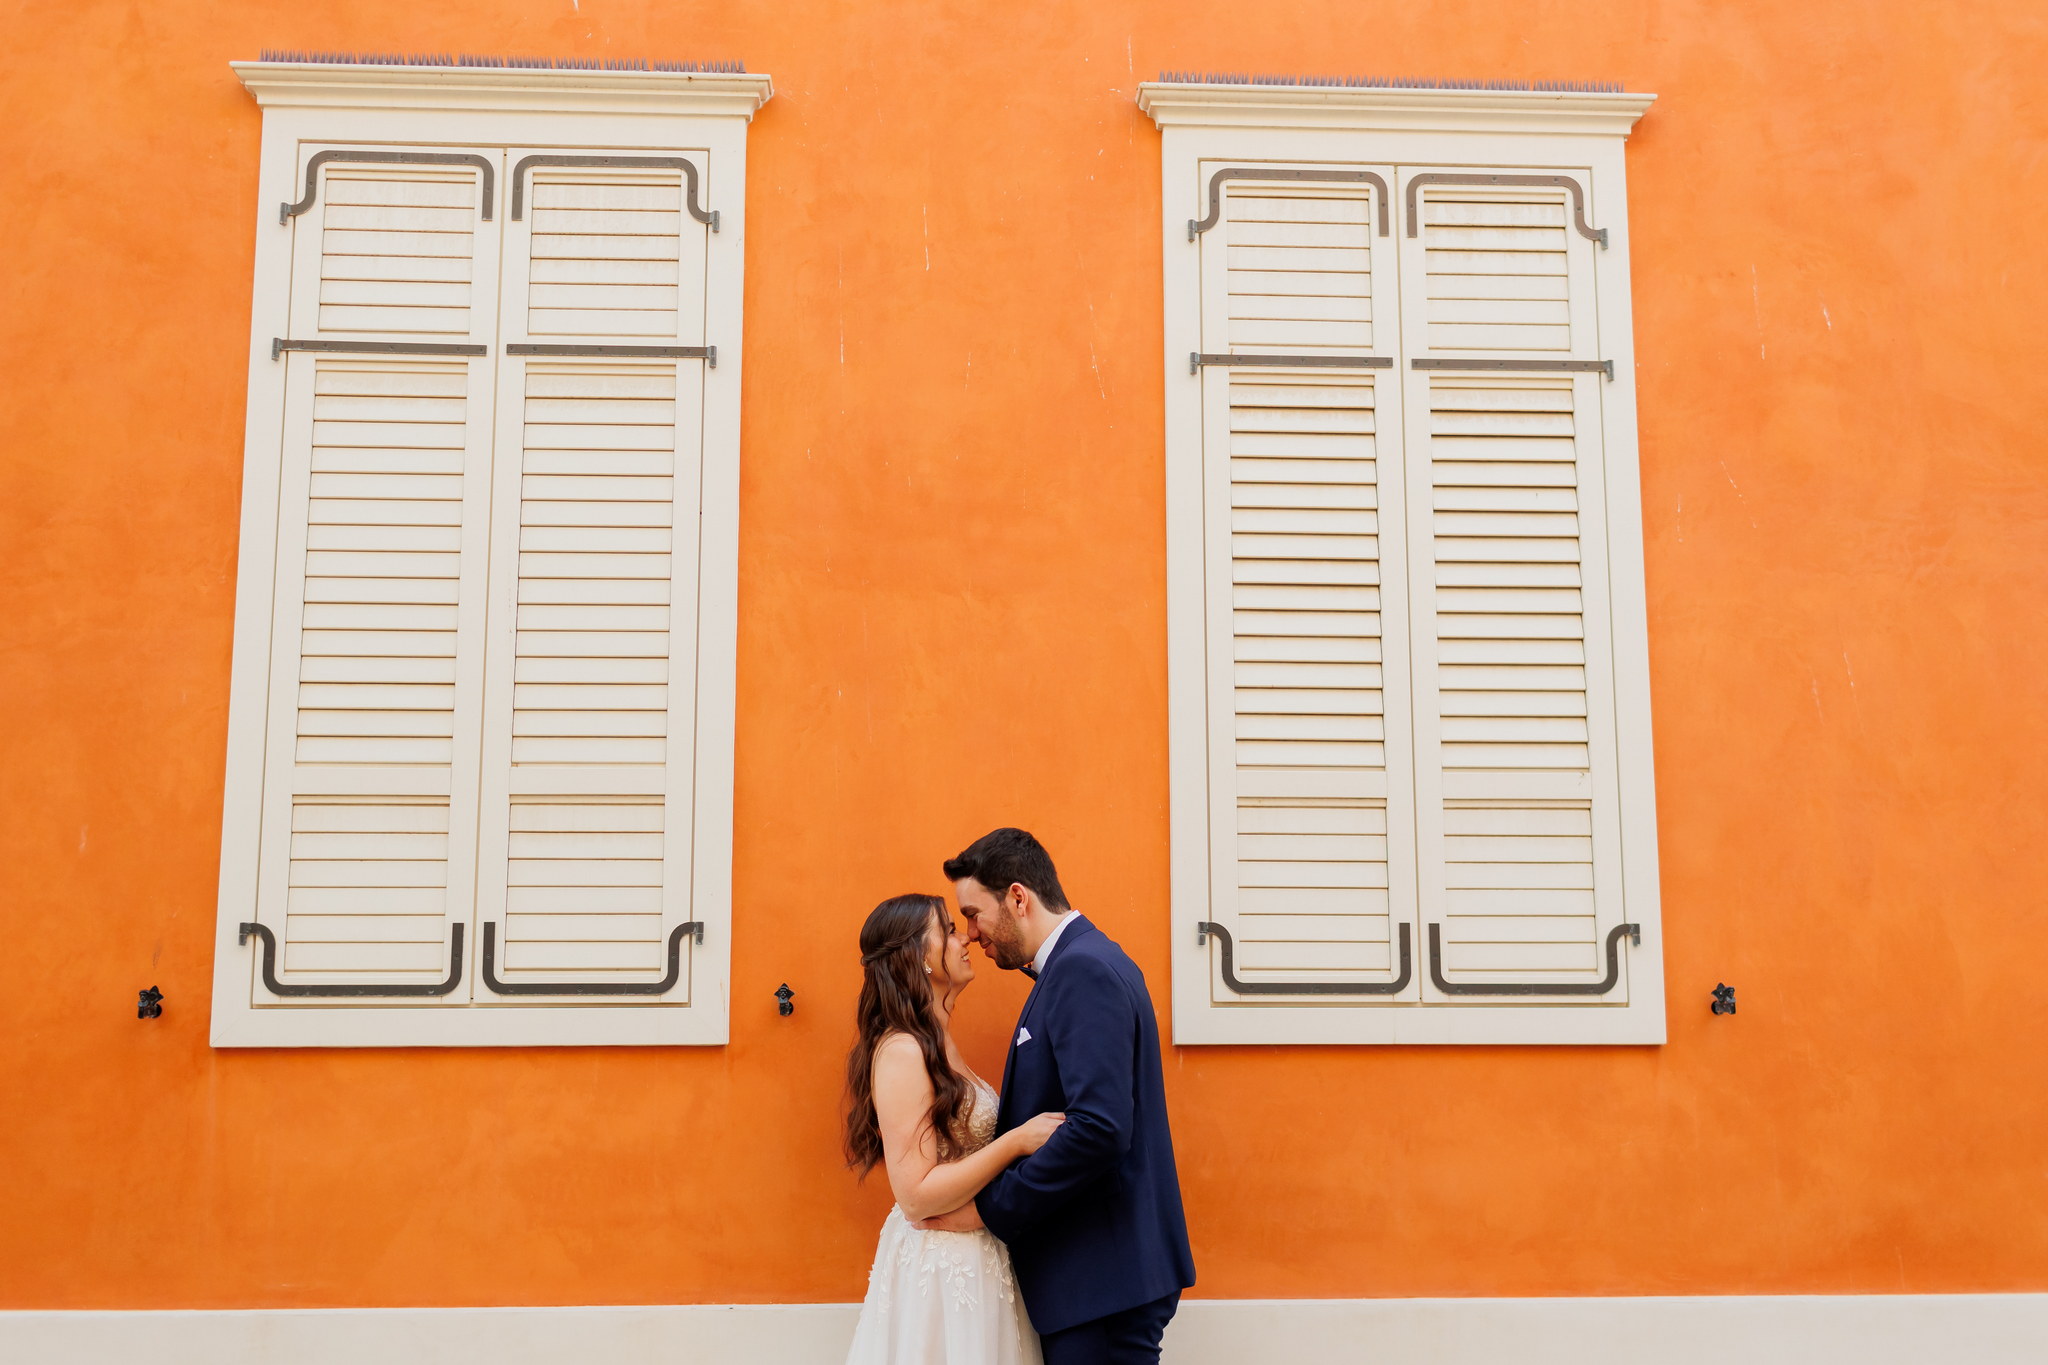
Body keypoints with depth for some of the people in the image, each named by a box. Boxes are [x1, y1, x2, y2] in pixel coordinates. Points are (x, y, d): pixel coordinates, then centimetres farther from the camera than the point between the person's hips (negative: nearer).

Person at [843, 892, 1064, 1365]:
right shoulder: (902, 1052, -18)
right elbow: (916, 1194, -21)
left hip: (974, 1259, 9)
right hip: (937, 1267, -9)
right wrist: (1017, 1141, -21)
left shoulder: (939, 1047, 12)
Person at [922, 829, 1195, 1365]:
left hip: (1104, 1277, -10)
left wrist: (990, 1207, -18)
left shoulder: (1083, 969, -17)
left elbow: (1100, 1126, -26)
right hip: (1101, 1271, 10)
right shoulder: (1081, 963, 14)